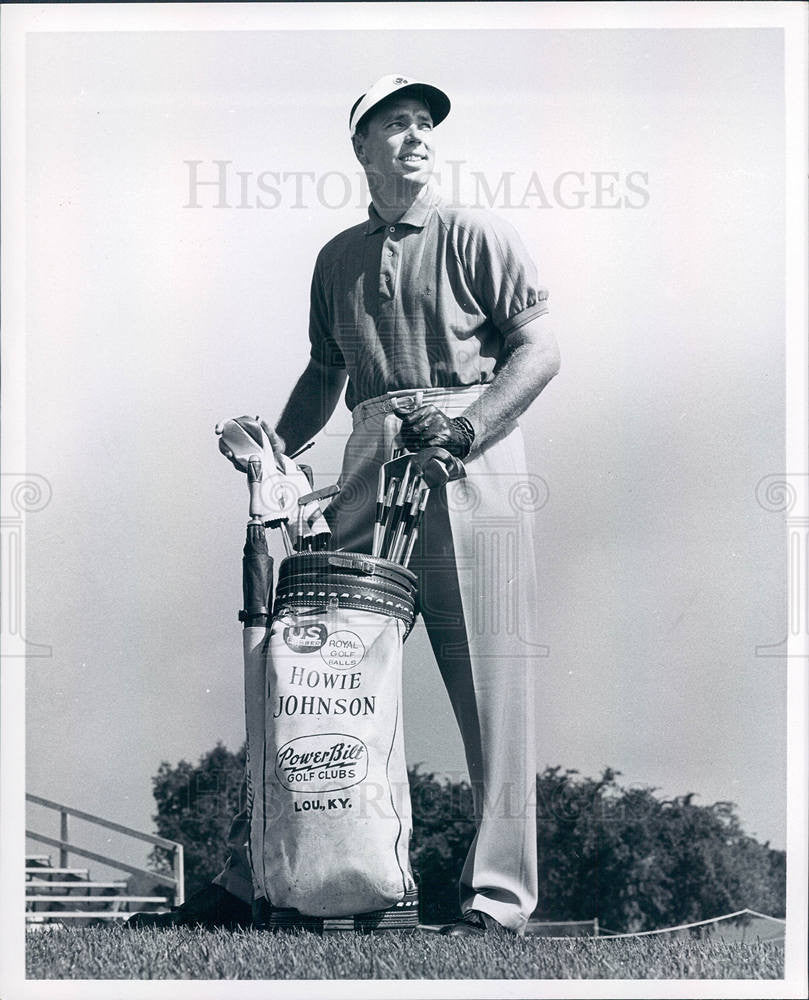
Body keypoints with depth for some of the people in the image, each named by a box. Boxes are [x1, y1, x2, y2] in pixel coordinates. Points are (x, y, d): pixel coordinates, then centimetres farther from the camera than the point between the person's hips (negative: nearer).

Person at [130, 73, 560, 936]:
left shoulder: (475, 236, 6)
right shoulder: (338, 257, 20)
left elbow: (540, 350, 0)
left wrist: (468, 425, -14)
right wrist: (275, 448, 12)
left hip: (472, 466, -4)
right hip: (371, 465, 4)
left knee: (491, 685, -6)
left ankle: (498, 896, 0)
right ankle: (252, 874, 5)